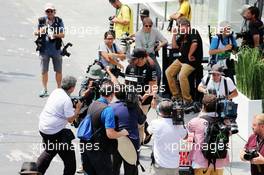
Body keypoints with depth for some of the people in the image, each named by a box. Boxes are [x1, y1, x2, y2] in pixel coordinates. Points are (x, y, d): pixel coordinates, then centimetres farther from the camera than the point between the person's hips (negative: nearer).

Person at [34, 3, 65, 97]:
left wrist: (55, 35, -21)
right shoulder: (41, 21, 1)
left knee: (58, 71, 6)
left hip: (56, 49, 0)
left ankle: (59, 89, 18)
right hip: (44, 49, 0)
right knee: (44, 71, 3)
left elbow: (62, 35, -2)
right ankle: (45, 90, 11)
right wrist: (40, 31, -15)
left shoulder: (59, 21, 0)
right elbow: (36, 33, 7)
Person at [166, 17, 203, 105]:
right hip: (182, 59, 10)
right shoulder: (183, 36, 17)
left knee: (182, 75, -29)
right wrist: (174, 35, 8)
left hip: (192, 61, -10)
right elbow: (175, 46, 18)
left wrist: (189, 55, -20)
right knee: (168, 72, 5)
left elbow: (194, 44, -28)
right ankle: (176, 95, 11)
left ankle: (187, 99, -19)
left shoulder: (193, 32, -11)